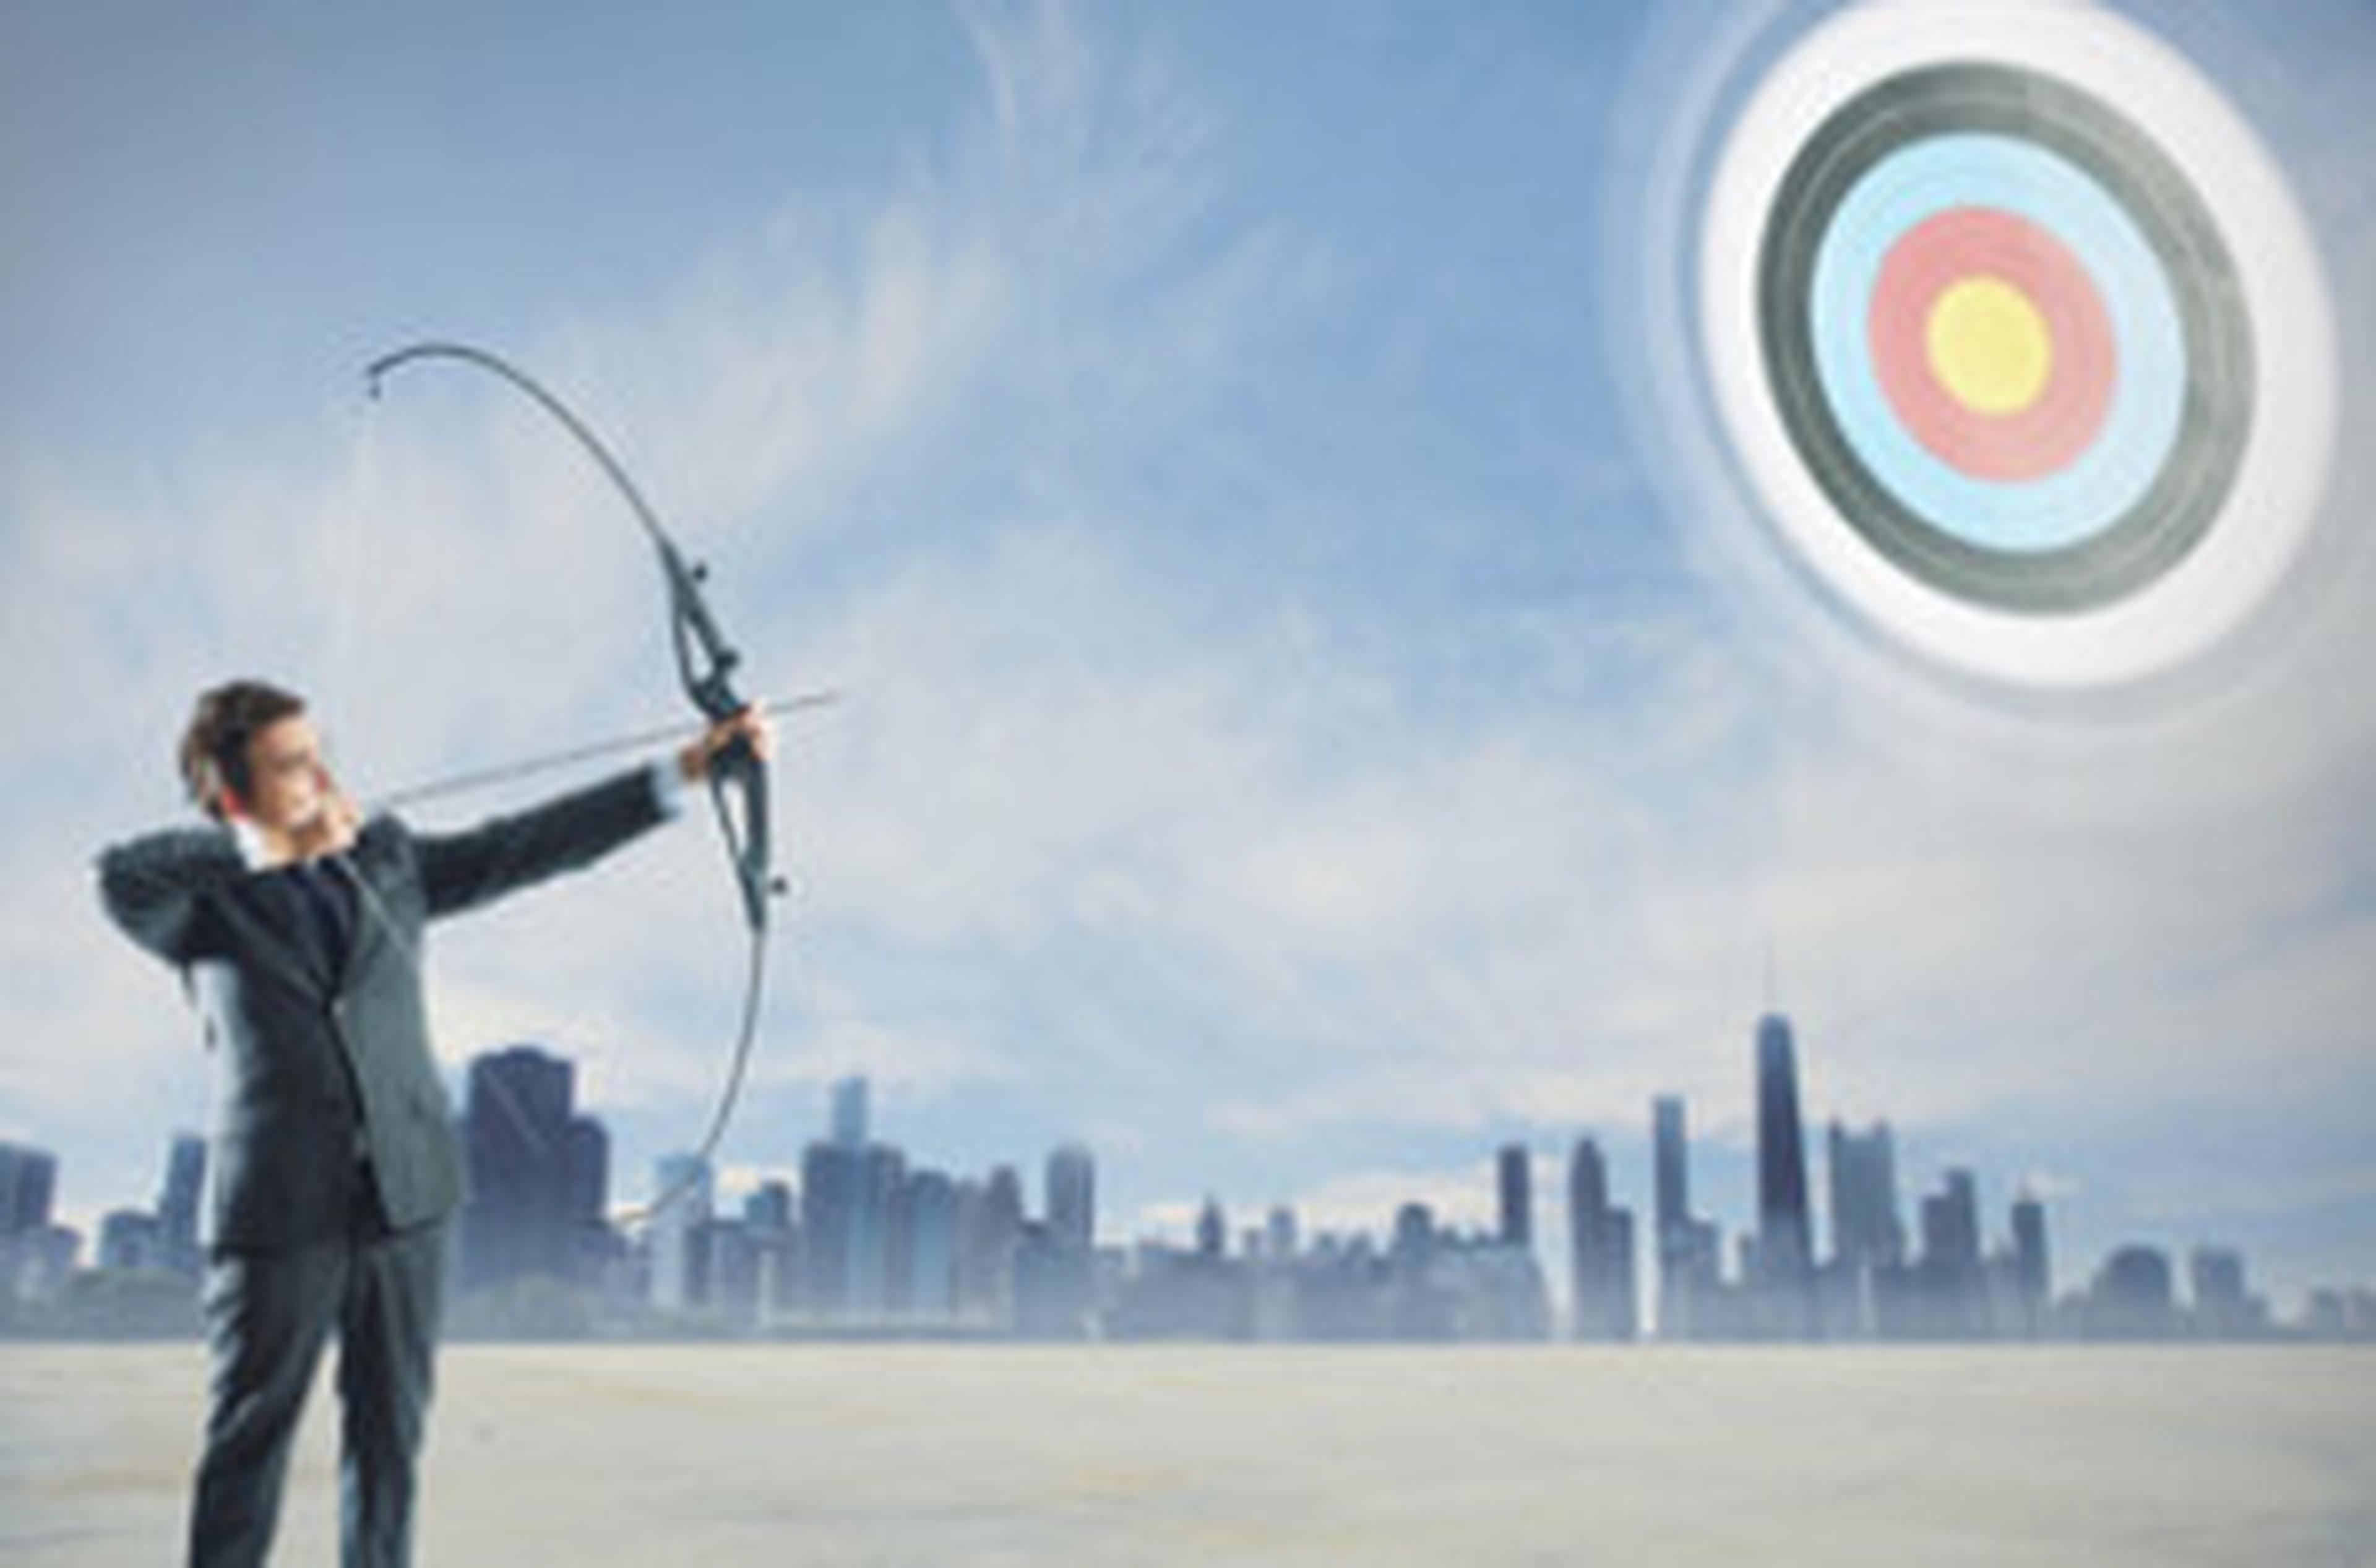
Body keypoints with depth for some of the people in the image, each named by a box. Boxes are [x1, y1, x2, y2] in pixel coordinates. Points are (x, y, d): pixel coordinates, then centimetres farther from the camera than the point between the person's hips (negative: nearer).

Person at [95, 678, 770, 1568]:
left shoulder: (387, 859, 10)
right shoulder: (201, 902, 0)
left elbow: (531, 844, 4)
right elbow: (121, 878, -22)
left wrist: (686, 770, -2)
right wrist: (271, 848, -16)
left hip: (405, 1195, 3)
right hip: (278, 1206, -3)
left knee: (389, 1433, 9)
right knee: (249, 1441, 5)